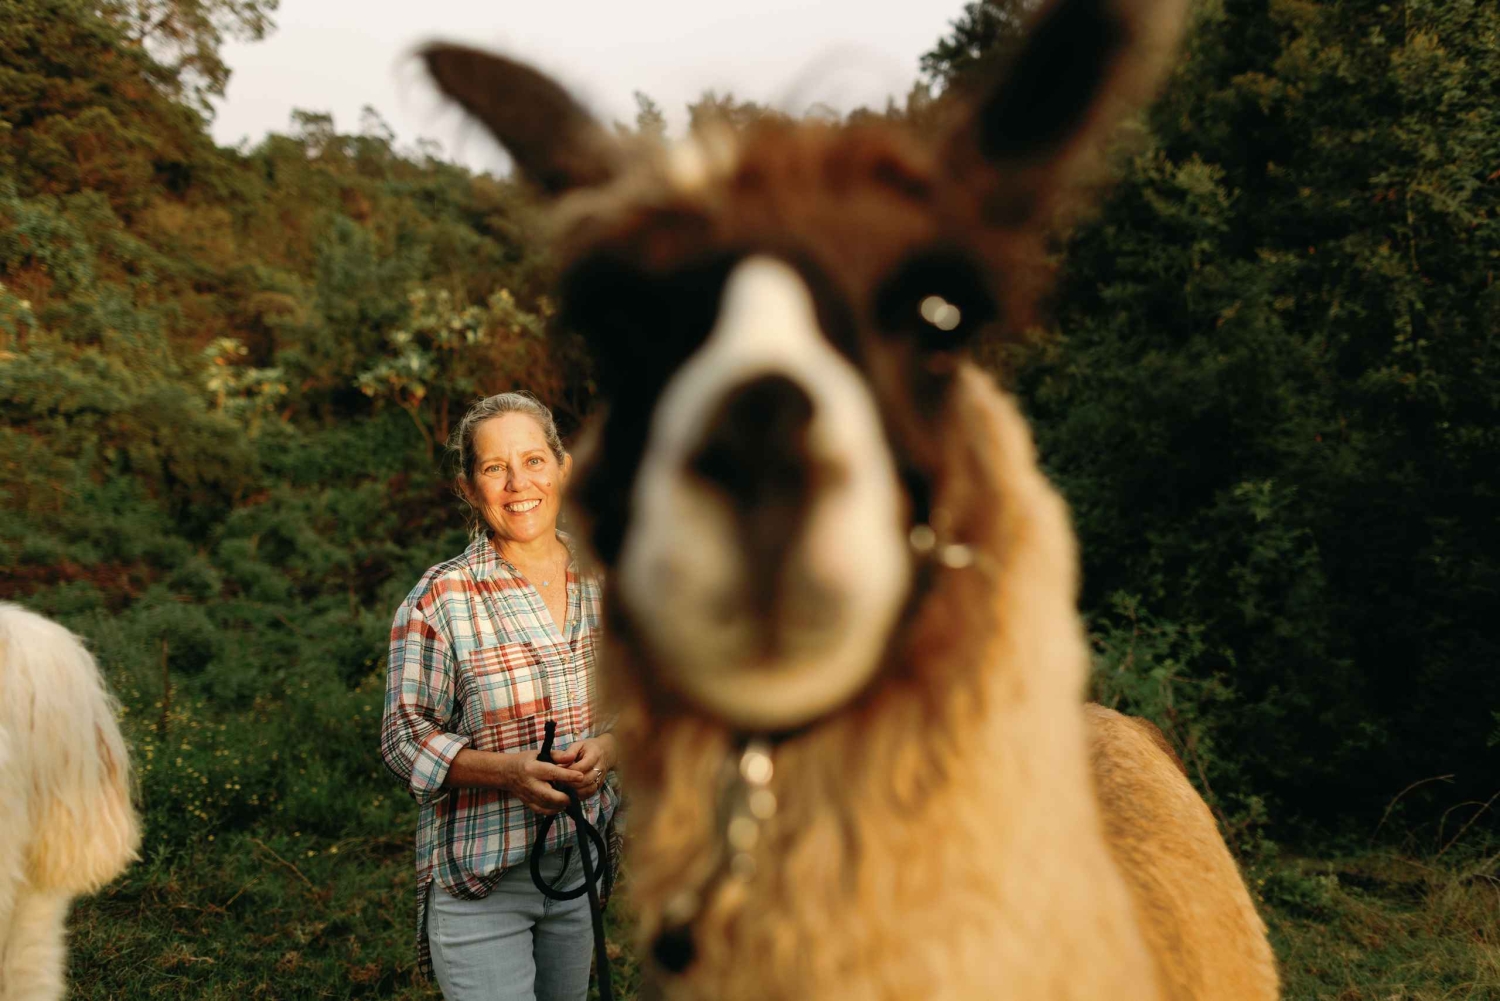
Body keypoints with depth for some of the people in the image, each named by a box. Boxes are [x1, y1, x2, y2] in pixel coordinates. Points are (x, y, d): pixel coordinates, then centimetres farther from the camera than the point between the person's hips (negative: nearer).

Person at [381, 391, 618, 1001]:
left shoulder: (601, 584, 2)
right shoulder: (439, 601, -12)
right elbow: (406, 738, -9)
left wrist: (608, 747, -11)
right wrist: (508, 770, -24)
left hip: (581, 859, 5)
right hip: (478, 878, -5)